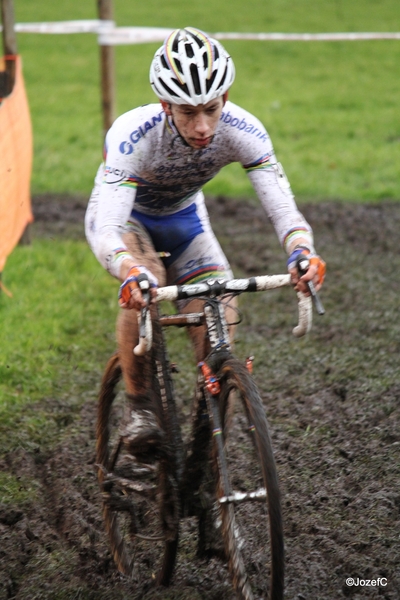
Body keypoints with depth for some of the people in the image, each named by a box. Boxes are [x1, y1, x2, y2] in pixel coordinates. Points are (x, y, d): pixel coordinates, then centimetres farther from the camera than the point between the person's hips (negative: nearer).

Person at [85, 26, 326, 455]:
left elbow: (282, 207, -35)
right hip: (123, 216, -3)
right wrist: (131, 272, -69)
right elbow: (108, 231, -48)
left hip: (183, 217, 3)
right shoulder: (132, 135, -39)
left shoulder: (243, 132, -31)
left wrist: (302, 251, -57)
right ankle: (138, 406, -17)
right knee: (144, 283, -35)